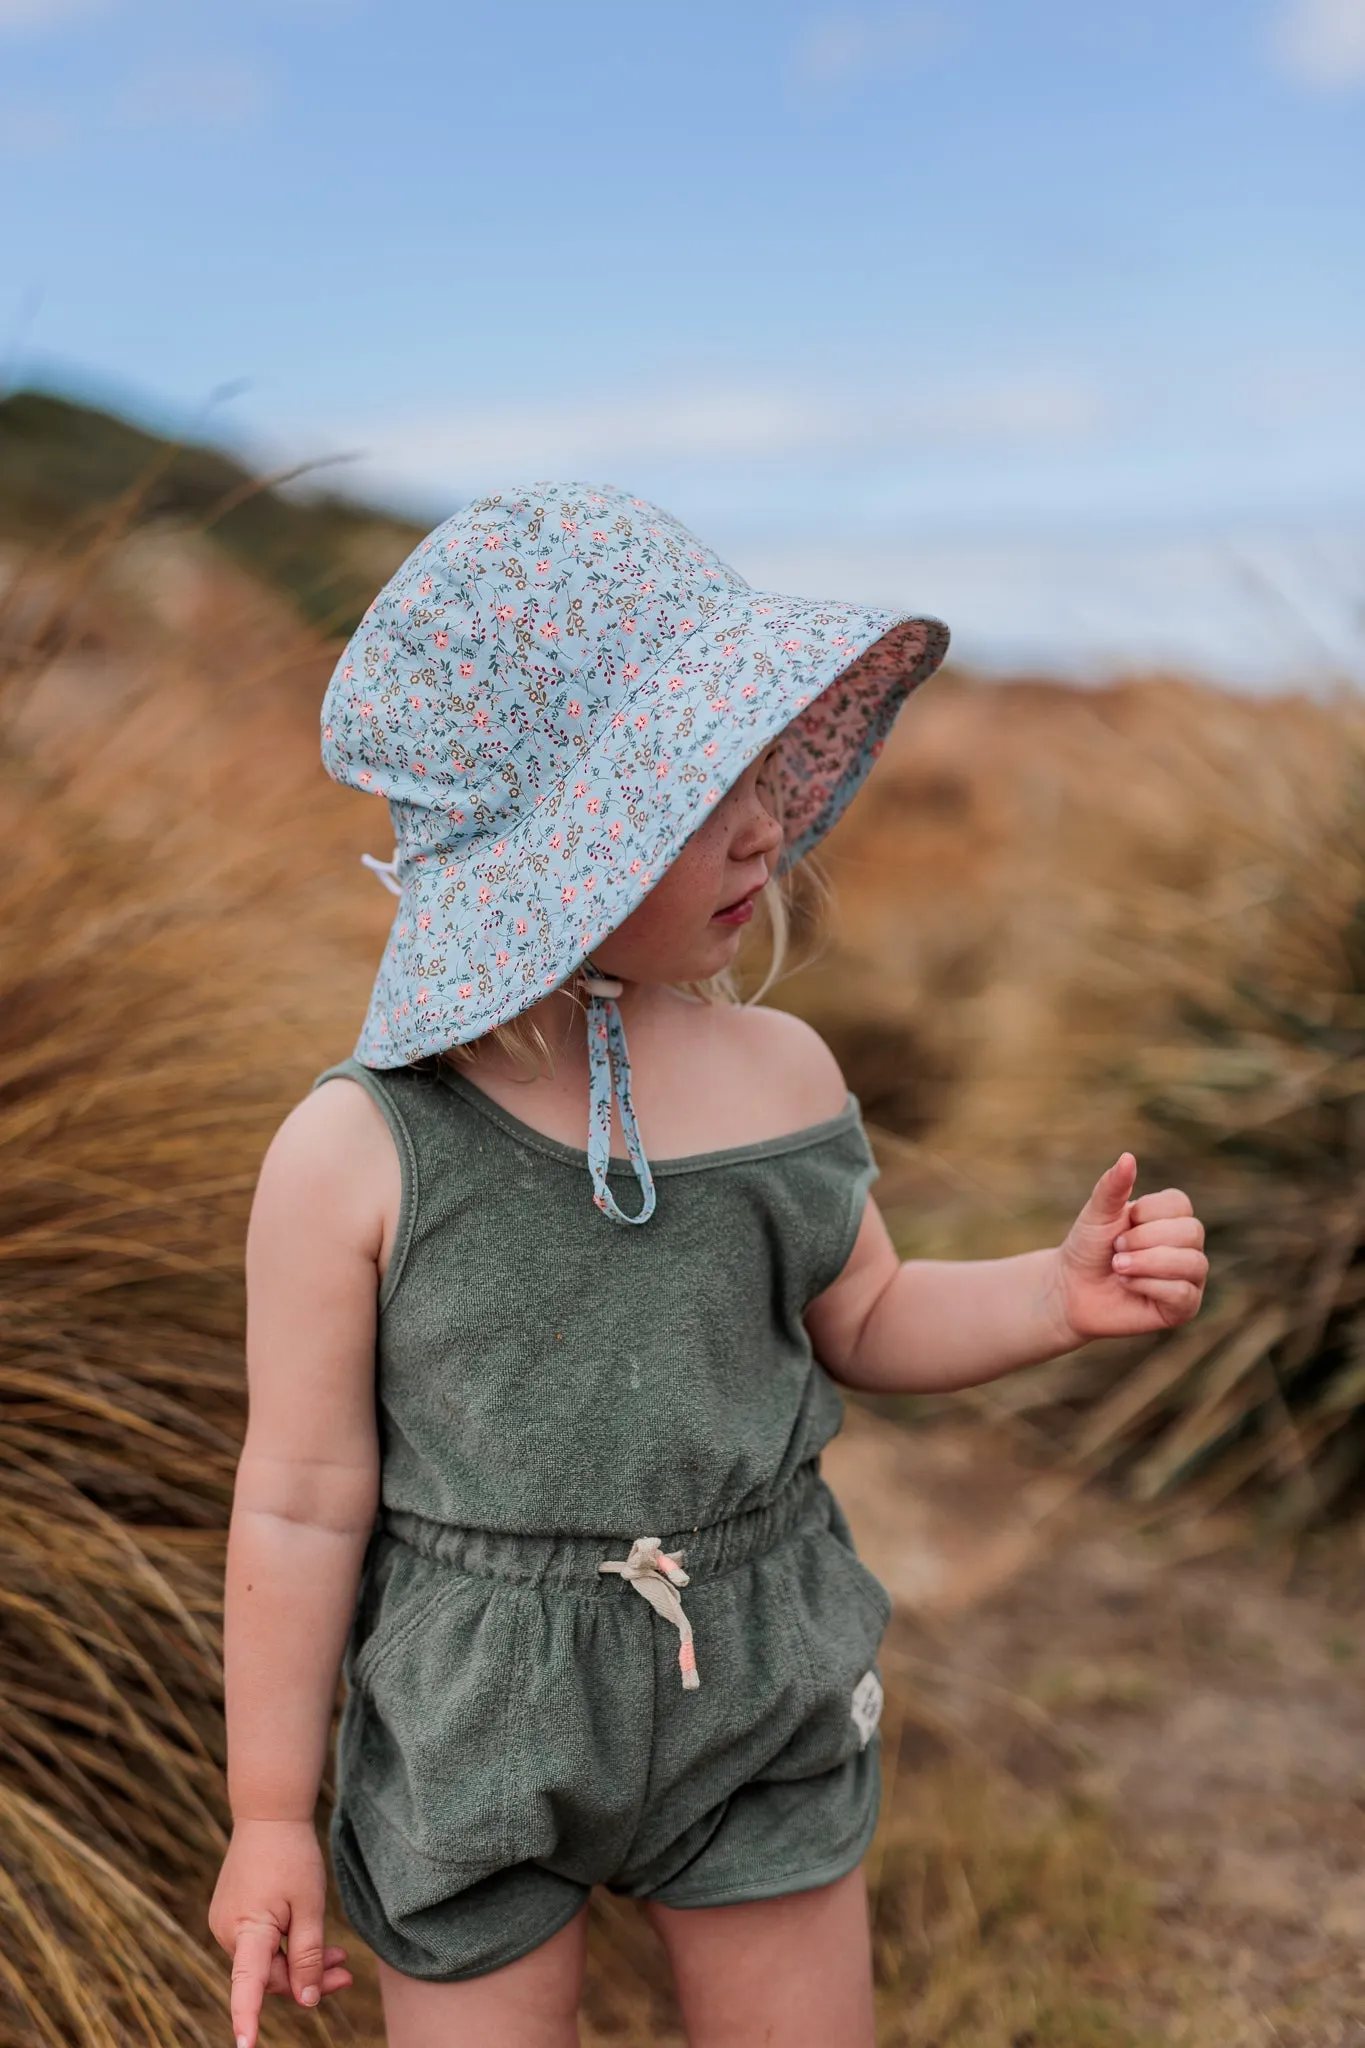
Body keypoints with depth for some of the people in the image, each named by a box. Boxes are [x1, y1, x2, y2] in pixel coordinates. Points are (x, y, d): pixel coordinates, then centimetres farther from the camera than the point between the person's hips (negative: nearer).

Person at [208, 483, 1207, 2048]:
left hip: (762, 1704, 4)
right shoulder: (354, 1156, -19)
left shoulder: (779, 1071, -8)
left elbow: (864, 1323, 7)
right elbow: (304, 1501, -11)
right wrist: (269, 1816, -3)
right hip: (474, 1738, -3)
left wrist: (1062, 1292, -10)